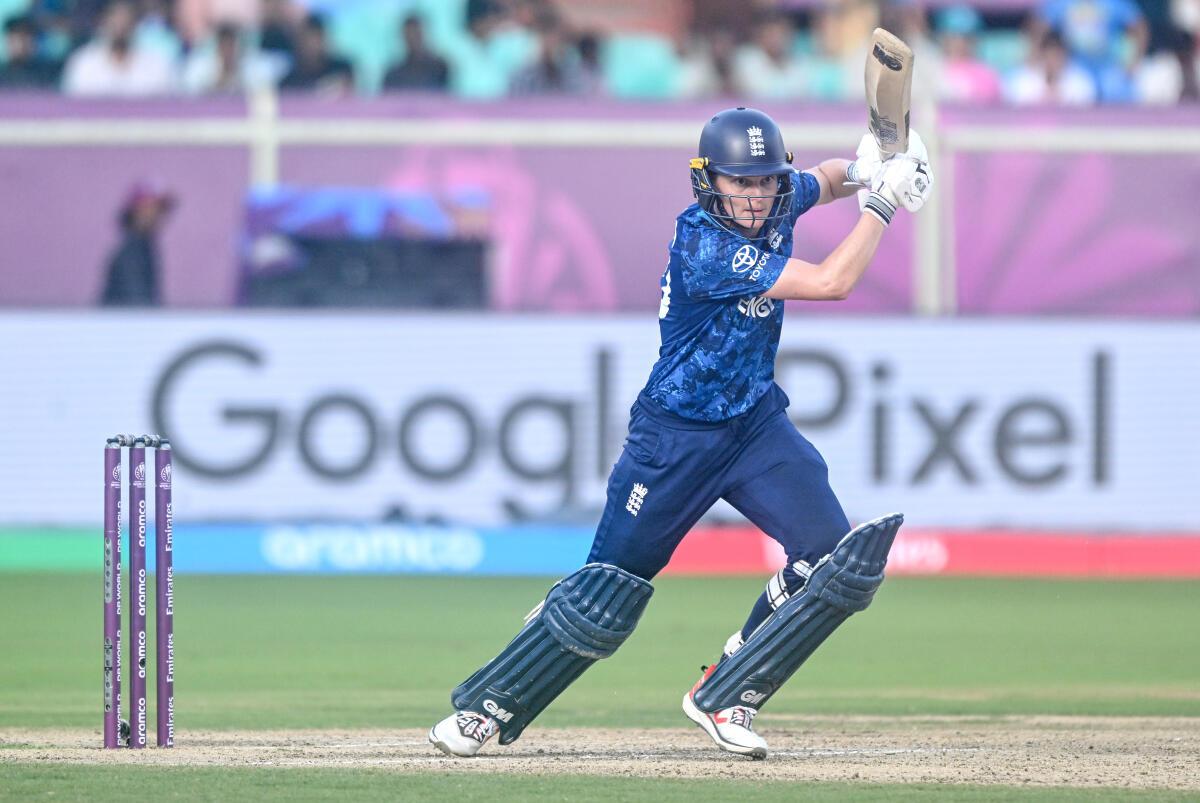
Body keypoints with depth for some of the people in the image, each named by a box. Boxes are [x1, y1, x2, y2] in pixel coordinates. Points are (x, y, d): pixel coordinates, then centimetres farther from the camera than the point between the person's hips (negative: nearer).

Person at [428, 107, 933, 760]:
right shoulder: (706, 246, -27)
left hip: (756, 423, 7)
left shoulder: (776, 200, -5)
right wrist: (881, 203, -22)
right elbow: (831, 282, -29)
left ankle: (723, 699, 2)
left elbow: (825, 179, 20)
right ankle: (488, 707, 15)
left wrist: (862, 172, -3)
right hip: (677, 437, -7)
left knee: (837, 560, -10)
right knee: (609, 588, -1)